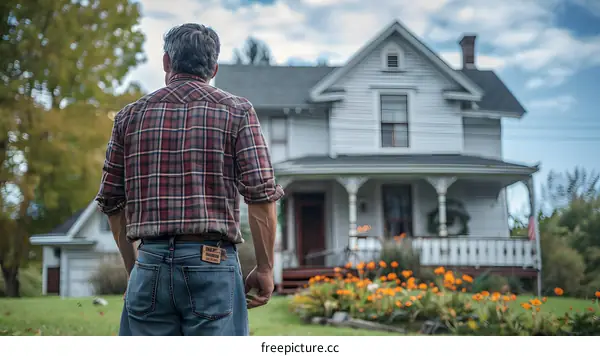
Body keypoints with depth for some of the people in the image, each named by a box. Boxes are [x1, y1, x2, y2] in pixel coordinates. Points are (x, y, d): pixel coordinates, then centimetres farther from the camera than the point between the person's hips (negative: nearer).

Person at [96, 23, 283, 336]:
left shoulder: (130, 116, 11)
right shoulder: (236, 111, 2)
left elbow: (112, 203, 14)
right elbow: (261, 196, -7)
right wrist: (265, 269, 1)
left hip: (150, 265, 3)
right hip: (212, 264, -3)